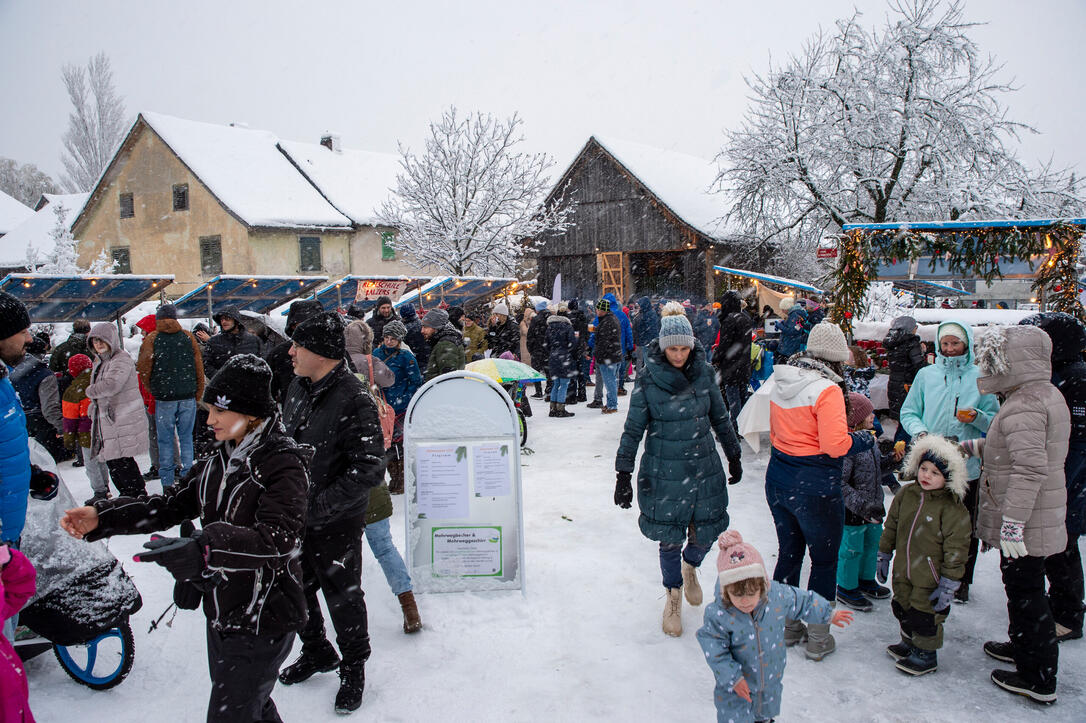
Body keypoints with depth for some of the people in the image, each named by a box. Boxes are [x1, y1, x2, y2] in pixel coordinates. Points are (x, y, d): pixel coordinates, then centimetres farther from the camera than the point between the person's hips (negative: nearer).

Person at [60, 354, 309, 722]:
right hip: (220, 610, 8)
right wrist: (102, 516, -6)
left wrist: (203, 547, -46)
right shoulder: (218, 461, 6)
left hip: (262, 621, -8)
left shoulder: (283, 464, -21)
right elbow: (171, 505, 6)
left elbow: (278, 538, -34)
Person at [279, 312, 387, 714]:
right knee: (297, 589, 22)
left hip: (336, 524, -7)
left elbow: (368, 470, -26)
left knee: (342, 597, 10)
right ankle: (316, 652, 48)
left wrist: (317, 506, -28)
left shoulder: (355, 400, -24)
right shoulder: (298, 387, 1)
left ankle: (353, 668, 35)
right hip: (294, 518, 7)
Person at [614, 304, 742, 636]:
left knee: (705, 534, 7)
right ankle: (674, 596, 31)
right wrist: (623, 473, -6)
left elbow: (720, 418, 11)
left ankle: (690, 565, 43)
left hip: (704, 469, 3)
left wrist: (734, 456, 17)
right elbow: (633, 429, -4)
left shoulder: (704, 372, -2)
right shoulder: (647, 380, -10)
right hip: (664, 472, -2)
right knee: (670, 539, 5)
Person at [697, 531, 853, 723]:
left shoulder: (778, 596, -23)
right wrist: (732, 677, -23)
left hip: (771, 679, 4)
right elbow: (714, 651, -21)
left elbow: (803, 603, -2)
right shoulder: (718, 614, -31)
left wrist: (829, 614, 10)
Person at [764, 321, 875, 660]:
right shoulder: (827, 389, -19)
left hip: (778, 479, 7)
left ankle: (786, 625, 32)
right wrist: (867, 439, -5)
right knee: (824, 561, 10)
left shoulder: (780, 383, 3)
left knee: (788, 553, 19)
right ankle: (818, 638, 20)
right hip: (815, 486, -7)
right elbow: (835, 444, -22)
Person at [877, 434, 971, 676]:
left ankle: (926, 654, 26)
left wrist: (949, 584, -15)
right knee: (903, 608, 20)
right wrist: (884, 555, 13)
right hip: (903, 572, 6)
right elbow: (891, 526, 11)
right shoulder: (906, 494, -1)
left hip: (930, 577, -6)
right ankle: (909, 642, 42)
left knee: (925, 615, 6)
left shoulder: (952, 508, -18)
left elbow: (956, 547, -16)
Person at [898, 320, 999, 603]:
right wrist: (920, 431, -13)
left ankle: (961, 580, 26)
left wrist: (977, 417, -18)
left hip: (967, 465, 0)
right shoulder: (926, 375, 4)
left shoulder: (980, 377, 1)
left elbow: (995, 420, 2)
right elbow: (908, 412, 6)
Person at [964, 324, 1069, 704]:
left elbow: (1030, 469, -31)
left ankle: (1038, 679, 12)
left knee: (1025, 590, 1)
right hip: (1038, 516, 10)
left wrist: (1012, 522, -29)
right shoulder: (1048, 395, 10)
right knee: (1023, 584, 23)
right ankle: (1022, 645, 41)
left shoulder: (1022, 408, -24)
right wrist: (975, 446, 27)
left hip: (1025, 520, -10)